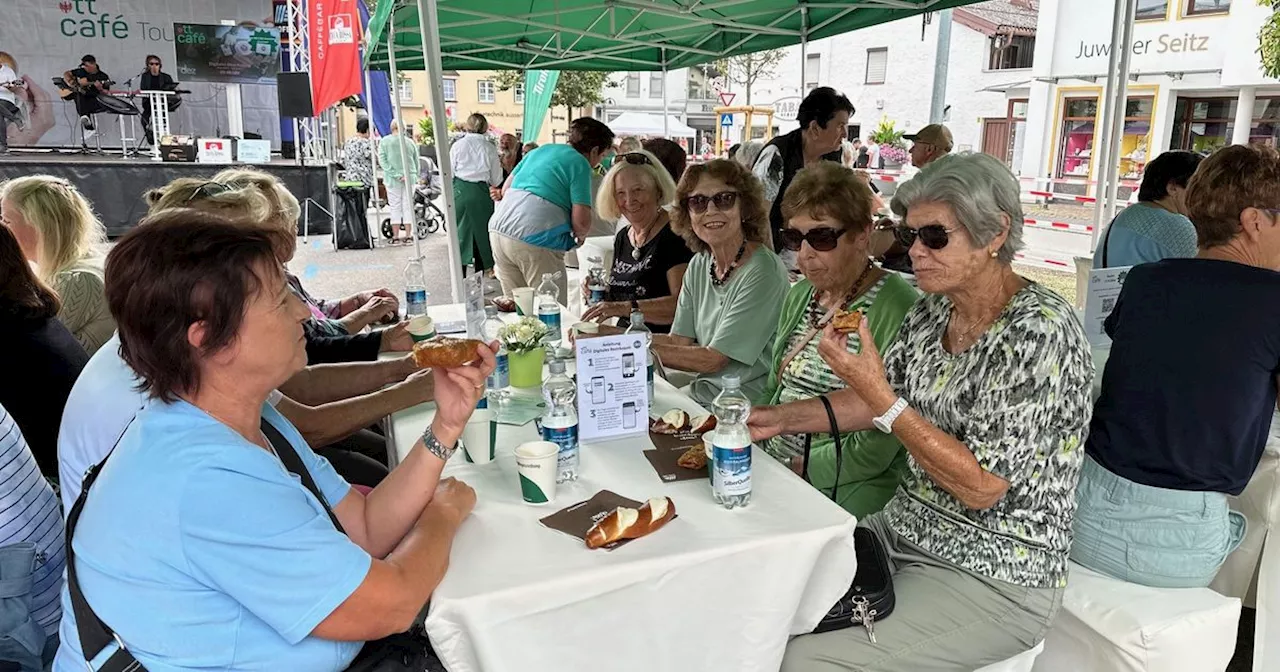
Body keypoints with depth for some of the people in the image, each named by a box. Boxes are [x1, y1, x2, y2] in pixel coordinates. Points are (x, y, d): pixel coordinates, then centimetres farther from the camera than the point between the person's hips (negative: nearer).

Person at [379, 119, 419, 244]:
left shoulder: (384, 142, -4)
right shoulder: (410, 142, 2)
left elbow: (382, 161, -10)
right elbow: (416, 162, 6)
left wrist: (396, 175, -13)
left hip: (392, 180, -2)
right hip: (410, 178, 2)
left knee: (395, 207, 4)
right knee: (408, 206, 7)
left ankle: (396, 236, 5)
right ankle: (408, 235, 9)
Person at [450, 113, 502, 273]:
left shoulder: (458, 145, -2)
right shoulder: (489, 147, -2)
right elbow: (496, 180, 2)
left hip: (460, 192, 0)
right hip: (481, 193, 0)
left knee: (460, 232, 9)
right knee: (481, 231, 11)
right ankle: (481, 272, 16)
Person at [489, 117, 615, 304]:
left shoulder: (540, 150, 19)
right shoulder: (581, 164, -2)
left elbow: (505, 189, 21)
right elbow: (581, 221, -9)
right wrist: (580, 236, 12)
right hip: (535, 241, -8)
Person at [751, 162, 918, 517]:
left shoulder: (897, 310, -15)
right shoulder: (799, 295, 11)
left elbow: (872, 453, -17)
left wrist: (793, 468, -13)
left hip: (844, 490, -7)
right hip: (768, 467, 7)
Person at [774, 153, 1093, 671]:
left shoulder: (1040, 332, -22)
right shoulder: (933, 309, 1)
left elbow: (980, 486, -24)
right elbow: (875, 403, 9)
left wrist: (882, 399, -27)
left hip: (993, 579, -7)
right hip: (906, 529, 7)